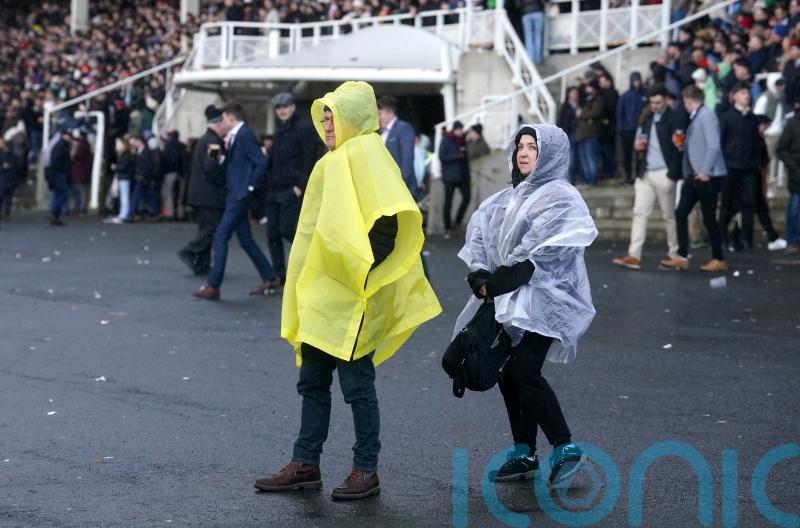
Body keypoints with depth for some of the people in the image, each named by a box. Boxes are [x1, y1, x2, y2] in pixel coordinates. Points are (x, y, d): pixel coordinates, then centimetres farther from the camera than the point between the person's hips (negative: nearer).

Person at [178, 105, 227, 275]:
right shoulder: (213, 141, -15)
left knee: (206, 229, 10)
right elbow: (211, 168, -22)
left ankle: (202, 266, 9)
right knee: (213, 228, -7)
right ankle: (189, 253, -10)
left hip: (199, 193, 10)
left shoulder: (204, 140, 17)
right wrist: (224, 183, -12)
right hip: (210, 193, -10)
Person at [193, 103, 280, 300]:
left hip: (240, 196, -10)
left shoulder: (245, 136, -15)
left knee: (220, 237, -10)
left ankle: (213, 286, -9)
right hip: (235, 195, 10)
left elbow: (261, 163, -20)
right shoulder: (236, 136, 15)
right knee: (245, 239, 14)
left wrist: (249, 187, -16)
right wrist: (225, 149, 4)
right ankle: (270, 278, 20)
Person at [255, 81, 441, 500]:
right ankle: (305, 464, 18)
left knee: (357, 384, -2)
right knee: (313, 382, 12)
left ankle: (366, 471, 7)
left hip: (350, 294, -10)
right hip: (321, 293, 10)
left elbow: (389, 218, -23)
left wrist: (364, 268, -24)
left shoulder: (365, 153, -11)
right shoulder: (334, 161, 17)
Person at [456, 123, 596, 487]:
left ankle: (565, 449, -5)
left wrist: (497, 283, -16)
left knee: (524, 373, -15)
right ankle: (524, 455, 14)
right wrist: (480, 277, -7)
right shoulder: (508, 198, 18)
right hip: (507, 300, 8)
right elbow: (479, 233, 10)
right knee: (508, 374, 5)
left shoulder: (560, 198, -7)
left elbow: (539, 254, -16)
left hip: (541, 300, -8)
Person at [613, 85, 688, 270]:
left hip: (664, 174, -6)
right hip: (645, 174, 6)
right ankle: (634, 256, -7)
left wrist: (673, 173, -17)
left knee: (669, 216, 3)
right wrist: (638, 145, 4)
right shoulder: (648, 119, 17)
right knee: (639, 214, -2)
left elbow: (680, 146, -10)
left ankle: (674, 254, 13)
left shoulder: (675, 119, -5)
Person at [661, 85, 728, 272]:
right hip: (694, 176, 9)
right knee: (681, 213, 4)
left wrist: (705, 171, -22)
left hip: (707, 177, -9)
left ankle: (719, 260, 8)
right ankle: (682, 257, 6)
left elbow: (713, 146, -21)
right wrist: (688, 173, 15)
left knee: (708, 218, -2)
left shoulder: (706, 116, -13)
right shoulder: (694, 118, 16)